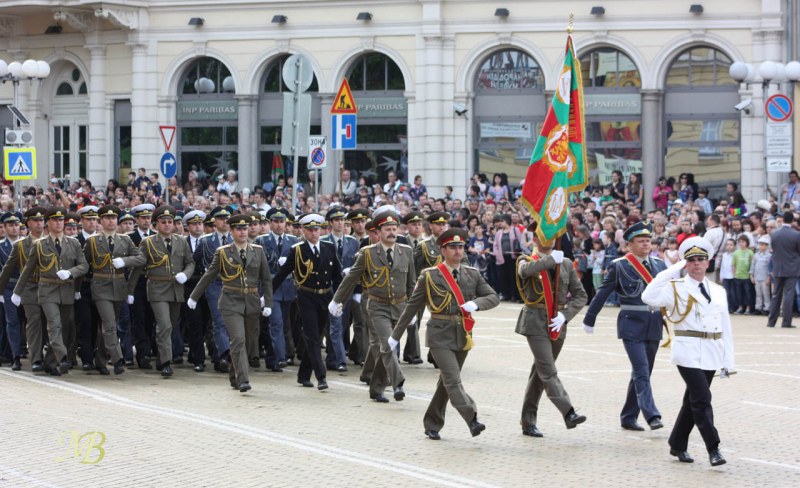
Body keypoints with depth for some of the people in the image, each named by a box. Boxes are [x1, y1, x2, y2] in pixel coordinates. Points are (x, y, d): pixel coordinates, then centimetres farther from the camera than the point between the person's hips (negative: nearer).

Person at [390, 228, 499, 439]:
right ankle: (472, 419, -27)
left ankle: (432, 425, 22)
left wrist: (475, 303, -18)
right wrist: (396, 335, 6)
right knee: (453, 380, -16)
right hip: (440, 335, -4)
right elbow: (412, 307, 2)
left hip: (463, 335, 4)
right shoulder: (430, 276, -3)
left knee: (446, 382, 12)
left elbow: (494, 298, 3)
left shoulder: (472, 275, 7)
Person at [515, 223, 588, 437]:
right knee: (548, 371, -15)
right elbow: (525, 270, -27)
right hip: (536, 323, -4)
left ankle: (528, 421, 17)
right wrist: (552, 259, -17)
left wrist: (565, 315, -5)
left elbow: (580, 295, 9)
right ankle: (568, 413, -23)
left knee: (540, 372, 10)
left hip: (557, 324, 4)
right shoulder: (527, 261, 0)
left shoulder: (566, 264, 10)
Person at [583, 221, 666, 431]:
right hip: (632, 326, -5)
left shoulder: (659, 264, 8)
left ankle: (628, 417, 20)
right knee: (642, 373, -13)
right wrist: (589, 320, 5)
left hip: (653, 326, 5)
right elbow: (602, 293, 0)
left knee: (642, 374, 11)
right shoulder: (619, 266, -5)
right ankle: (652, 416, -18)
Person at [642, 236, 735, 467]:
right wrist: (671, 271, -16)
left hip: (711, 354, 5)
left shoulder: (718, 291, 13)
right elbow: (649, 297, -19)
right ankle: (713, 449, -12)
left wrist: (728, 359, 9)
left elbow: (725, 326, 13)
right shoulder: (676, 288, -1)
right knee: (702, 399, -14)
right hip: (688, 352, -5)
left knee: (693, 399, 12)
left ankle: (678, 445, 24)